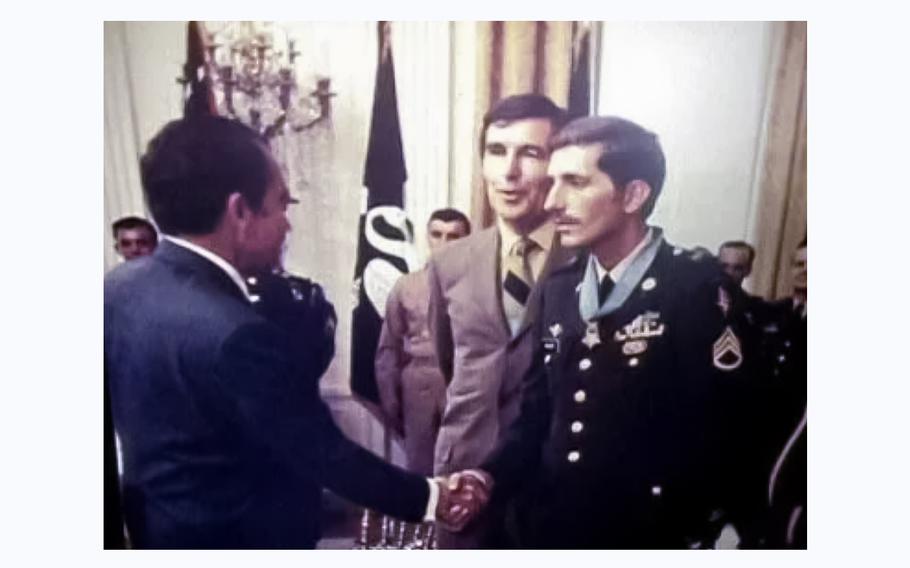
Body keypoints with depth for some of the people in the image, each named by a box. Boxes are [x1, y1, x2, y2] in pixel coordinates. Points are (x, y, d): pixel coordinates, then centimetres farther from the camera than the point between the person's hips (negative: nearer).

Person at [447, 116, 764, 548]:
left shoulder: (698, 290, -14)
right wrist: (490, 477, -9)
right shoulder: (558, 289, 2)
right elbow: (538, 412, 5)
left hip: (643, 536, -5)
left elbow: (716, 440, -16)